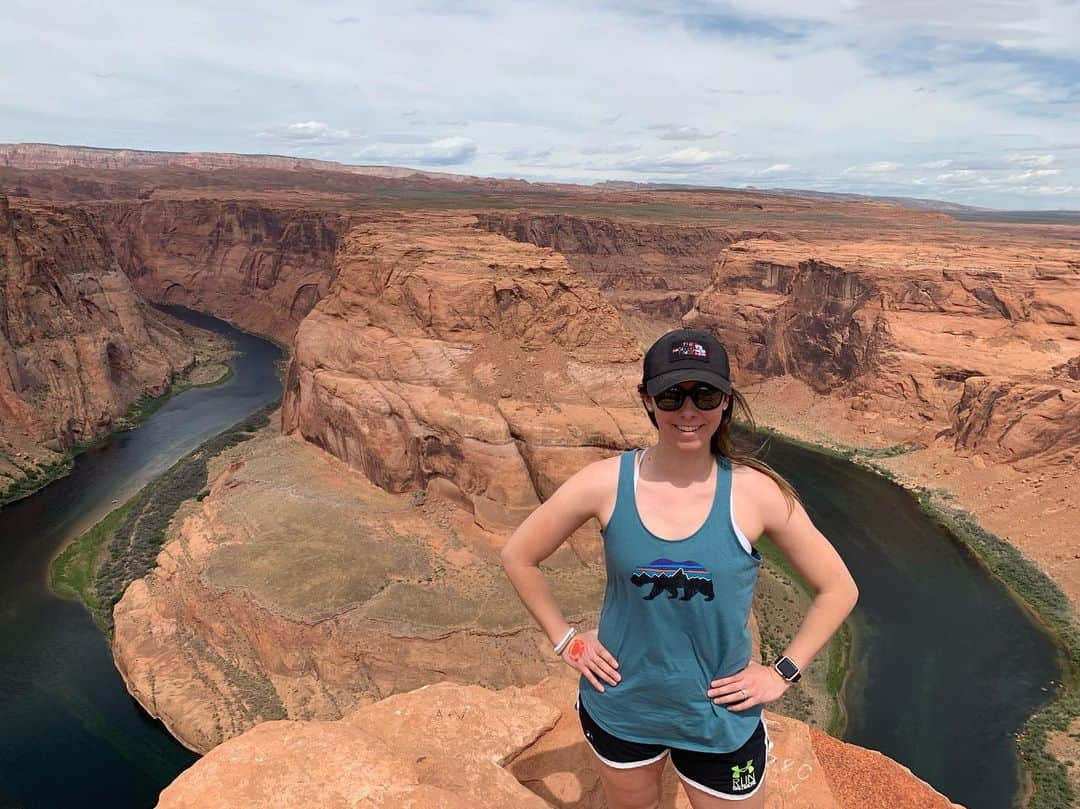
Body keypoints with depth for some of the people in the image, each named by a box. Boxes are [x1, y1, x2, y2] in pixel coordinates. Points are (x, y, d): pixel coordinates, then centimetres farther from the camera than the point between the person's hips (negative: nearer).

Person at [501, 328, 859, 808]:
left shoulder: (756, 493, -17)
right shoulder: (605, 484, -16)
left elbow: (838, 589, -4)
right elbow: (518, 557, -2)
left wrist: (782, 673, -5)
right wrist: (565, 641, -2)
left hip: (720, 721, -1)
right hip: (619, 710, 1)